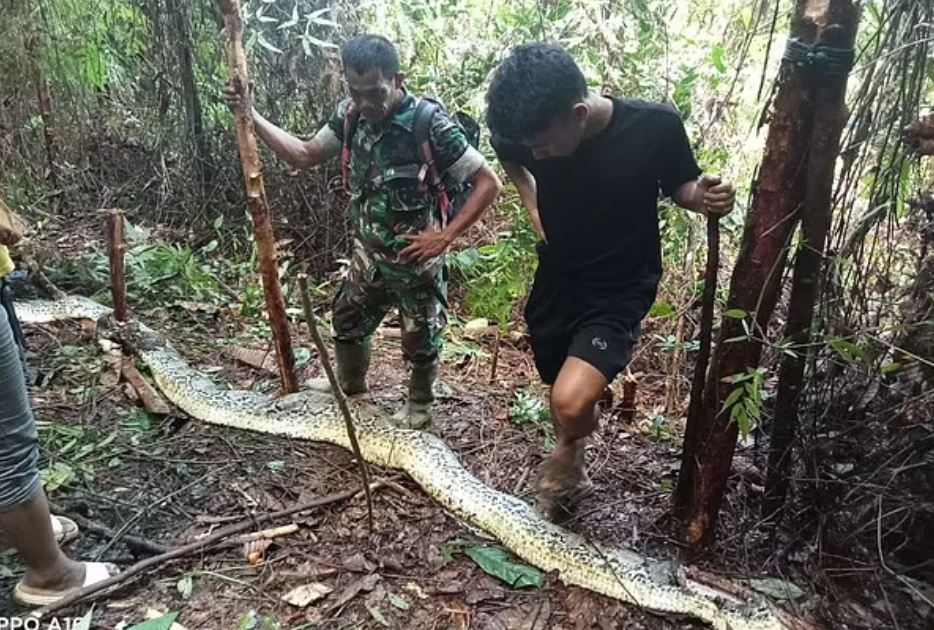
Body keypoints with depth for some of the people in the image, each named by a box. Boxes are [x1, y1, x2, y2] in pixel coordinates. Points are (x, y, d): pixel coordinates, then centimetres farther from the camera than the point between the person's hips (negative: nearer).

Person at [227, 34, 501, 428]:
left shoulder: (429, 124, -24)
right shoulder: (351, 114, -6)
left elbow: (488, 184, -21)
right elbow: (304, 156, 6)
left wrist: (444, 236, -25)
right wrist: (250, 116, -3)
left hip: (417, 261, -5)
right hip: (369, 254, 6)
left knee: (420, 340, 13)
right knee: (347, 321, 22)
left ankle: (420, 403, 42)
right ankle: (351, 385, 50)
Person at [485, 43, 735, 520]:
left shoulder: (655, 127, -24)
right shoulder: (528, 134, -15)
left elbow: (679, 186, -3)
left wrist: (703, 196, -25)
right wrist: (535, 207, -3)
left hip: (620, 291, -3)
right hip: (555, 283, 4)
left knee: (572, 401, -23)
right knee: (565, 395, 18)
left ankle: (566, 453, 14)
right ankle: (570, 473, 48)